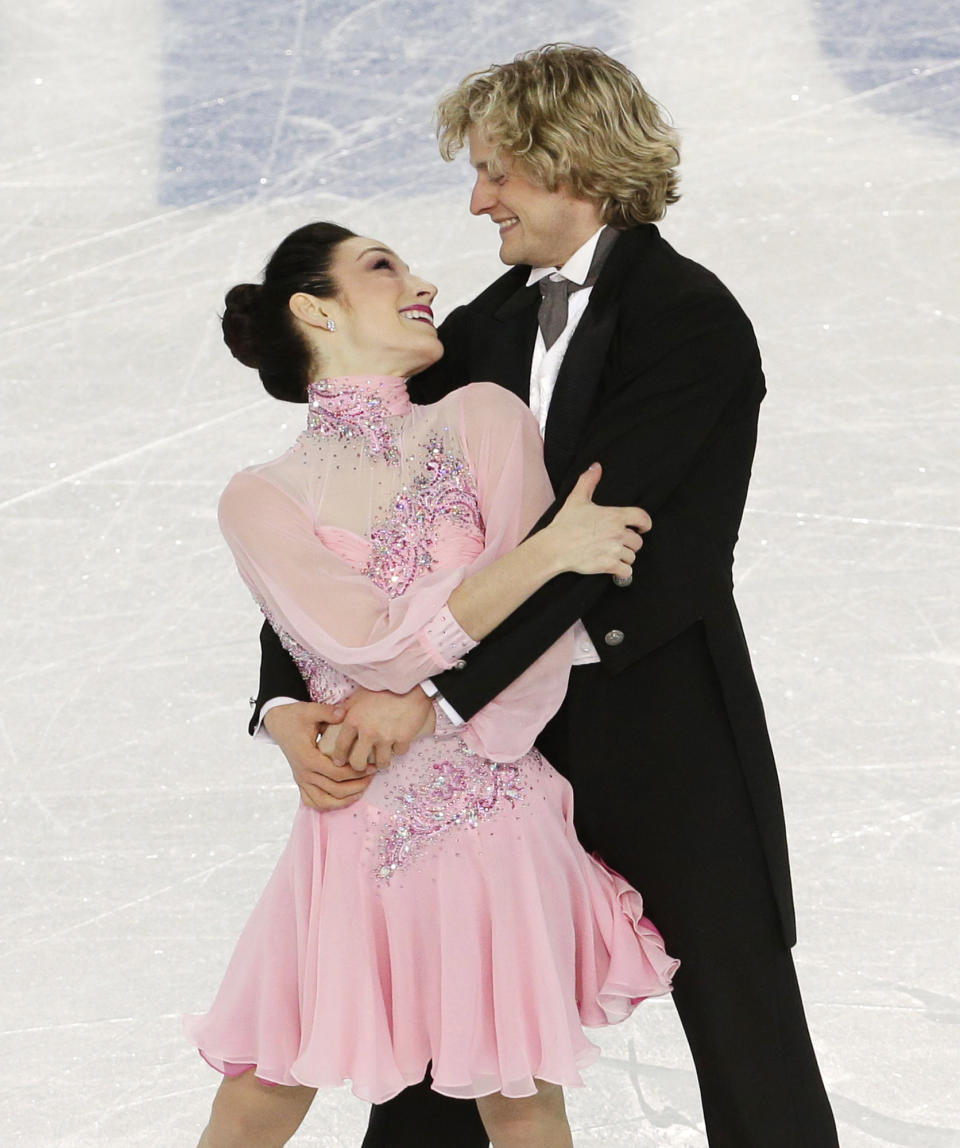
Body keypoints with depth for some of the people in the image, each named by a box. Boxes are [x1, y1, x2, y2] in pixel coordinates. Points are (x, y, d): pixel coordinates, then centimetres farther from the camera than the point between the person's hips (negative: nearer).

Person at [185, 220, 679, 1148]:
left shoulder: (484, 421, 3)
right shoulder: (258, 502, 2)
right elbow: (384, 646, -11)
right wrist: (551, 545, -18)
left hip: (494, 817, 0)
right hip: (356, 829, 0)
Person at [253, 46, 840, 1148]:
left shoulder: (693, 320, -14)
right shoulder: (489, 325, 6)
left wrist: (431, 692, -27)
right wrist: (285, 698, -11)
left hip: (669, 732, -6)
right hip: (516, 723, 6)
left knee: (740, 1028, 6)